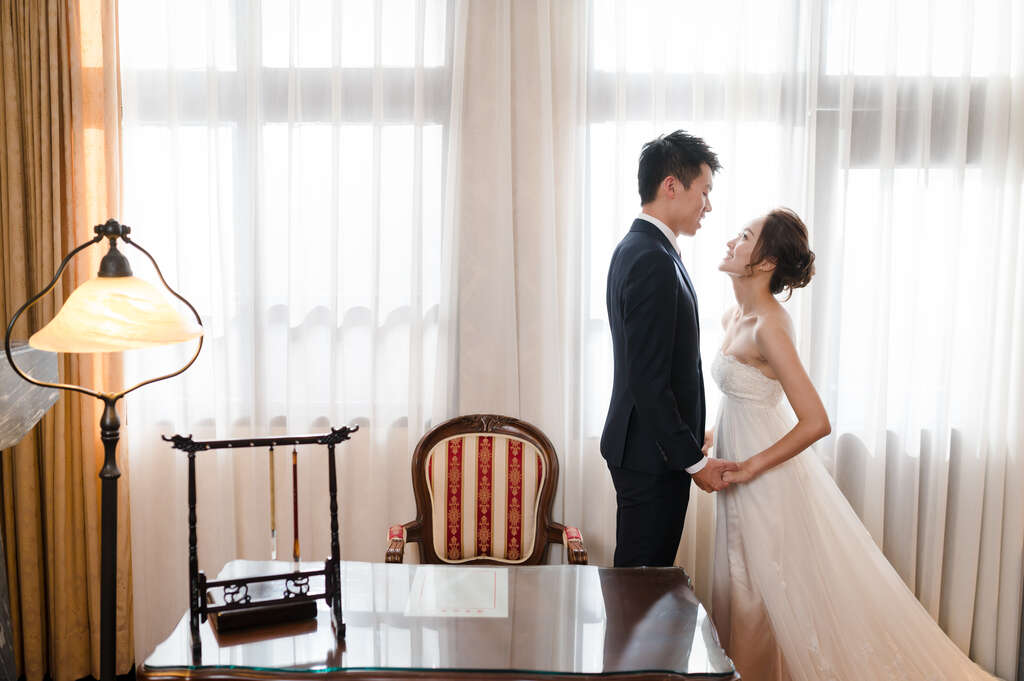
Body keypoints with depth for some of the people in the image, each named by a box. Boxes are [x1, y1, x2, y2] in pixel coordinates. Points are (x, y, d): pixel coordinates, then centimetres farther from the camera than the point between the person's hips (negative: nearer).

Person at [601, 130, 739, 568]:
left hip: (642, 445, 10)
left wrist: (687, 438, 21)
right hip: (654, 455, -10)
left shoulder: (636, 248, 11)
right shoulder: (654, 261, -21)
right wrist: (693, 460, -17)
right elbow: (648, 381, -24)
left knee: (642, 574, 18)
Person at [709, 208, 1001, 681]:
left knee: (766, 596, 6)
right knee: (742, 588, 20)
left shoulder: (768, 327, -23)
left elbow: (816, 422, -27)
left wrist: (749, 468, -21)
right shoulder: (733, 318, 4)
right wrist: (714, 439, 12)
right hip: (742, 474, 9)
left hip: (767, 481, -9)